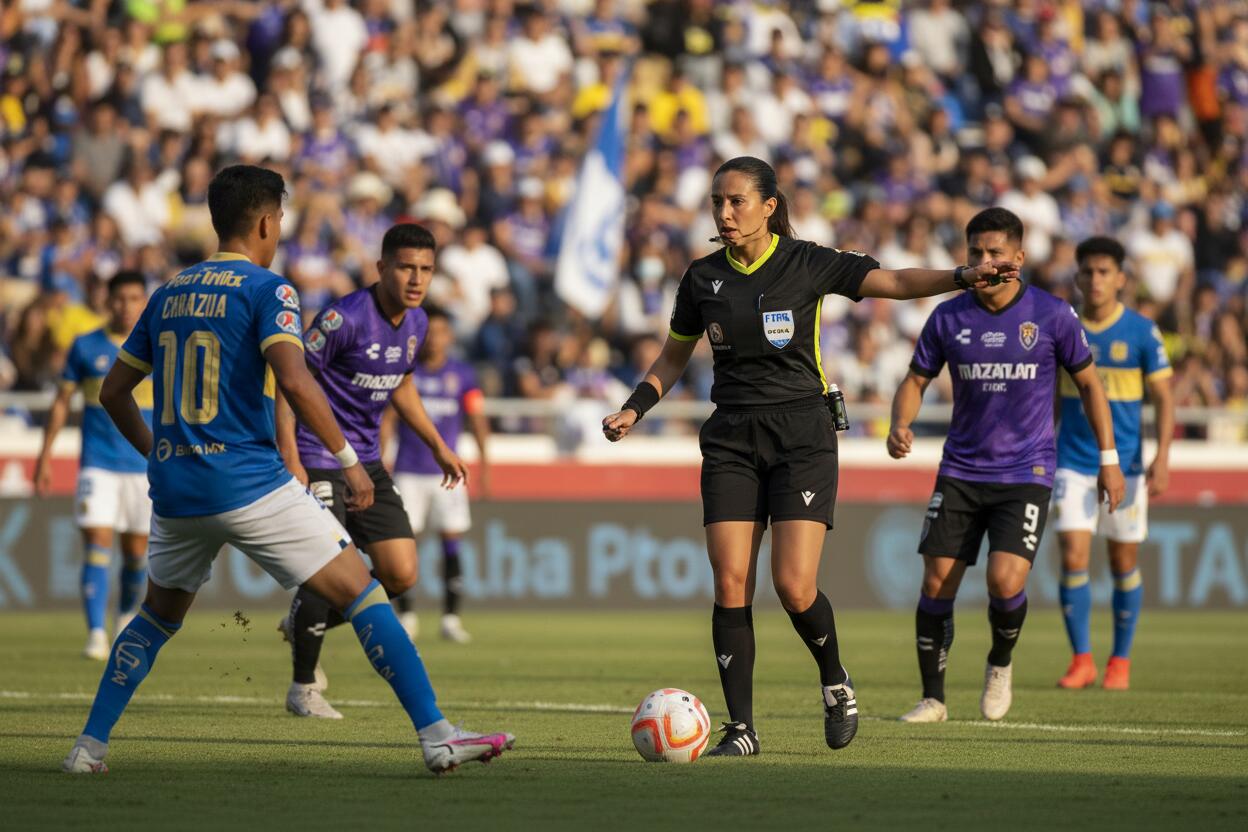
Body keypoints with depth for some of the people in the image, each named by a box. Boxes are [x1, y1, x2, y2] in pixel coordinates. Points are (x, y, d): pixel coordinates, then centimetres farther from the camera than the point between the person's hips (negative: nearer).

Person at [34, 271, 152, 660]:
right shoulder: (86, 347, 2)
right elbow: (62, 402, 8)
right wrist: (45, 456, 4)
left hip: (144, 467, 1)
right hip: (98, 464, -1)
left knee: (136, 552, 8)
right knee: (97, 547, -12)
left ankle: (127, 617, 35)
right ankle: (96, 635, -15)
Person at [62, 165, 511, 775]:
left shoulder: (168, 295, 14)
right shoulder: (265, 290, -6)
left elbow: (113, 392, 20)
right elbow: (294, 382, -20)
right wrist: (349, 460, -12)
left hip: (175, 493, 6)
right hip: (248, 484, -6)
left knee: (159, 614, 26)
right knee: (358, 592, -3)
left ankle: (89, 746, 20)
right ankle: (436, 735, -9)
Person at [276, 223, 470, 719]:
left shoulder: (416, 323, 4)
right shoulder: (345, 318, -20)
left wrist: (437, 446, 20)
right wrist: (290, 459, -24)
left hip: (366, 460, 7)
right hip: (319, 459, -7)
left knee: (402, 575, 1)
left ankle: (305, 623, 24)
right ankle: (303, 689, 5)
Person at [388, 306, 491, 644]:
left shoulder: (462, 375, 4)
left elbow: (476, 418, 2)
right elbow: (386, 417, 5)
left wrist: (484, 461, -6)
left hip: (447, 472, 0)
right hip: (408, 471, 0)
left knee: (451, 540, -5)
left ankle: (451, 618, -1)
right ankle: (406, 615, 5)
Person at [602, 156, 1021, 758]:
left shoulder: (807, 263, -4)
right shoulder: (703, 278, 6)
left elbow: (895, 282, -11)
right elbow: (673, 358, 18)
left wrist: (964, 276, -26)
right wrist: (633, 409, 3)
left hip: (802, 435, -3)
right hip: (731, 439, 3)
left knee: (794, 587, -13)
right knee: (731, 585, -8)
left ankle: (835, 683, 16)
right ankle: (740, 727, 1)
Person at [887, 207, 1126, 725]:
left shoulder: (1052, 315, -6)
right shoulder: (948, 317, -1)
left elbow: (1088, 381, 5)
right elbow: (916, 380, 8)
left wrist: (1109, 459, 4)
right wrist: (900, 425, -13)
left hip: (1026, 473, -2)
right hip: (961, 471, 3)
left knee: (1005, 581, -18)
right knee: (937, 583, -4)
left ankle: (1000, 663, 14)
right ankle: (932, 698, 12)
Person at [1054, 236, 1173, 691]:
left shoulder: (1141, 331, -5)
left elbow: (1163, 398, -2)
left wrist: (1162, 457, -13)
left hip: (1125, 463, -1)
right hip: (1073, 463, 1)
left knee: (1124, 565, 6)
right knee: (1074, 559, -10)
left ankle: (1120, 660, 19)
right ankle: (1081, 659, -2)